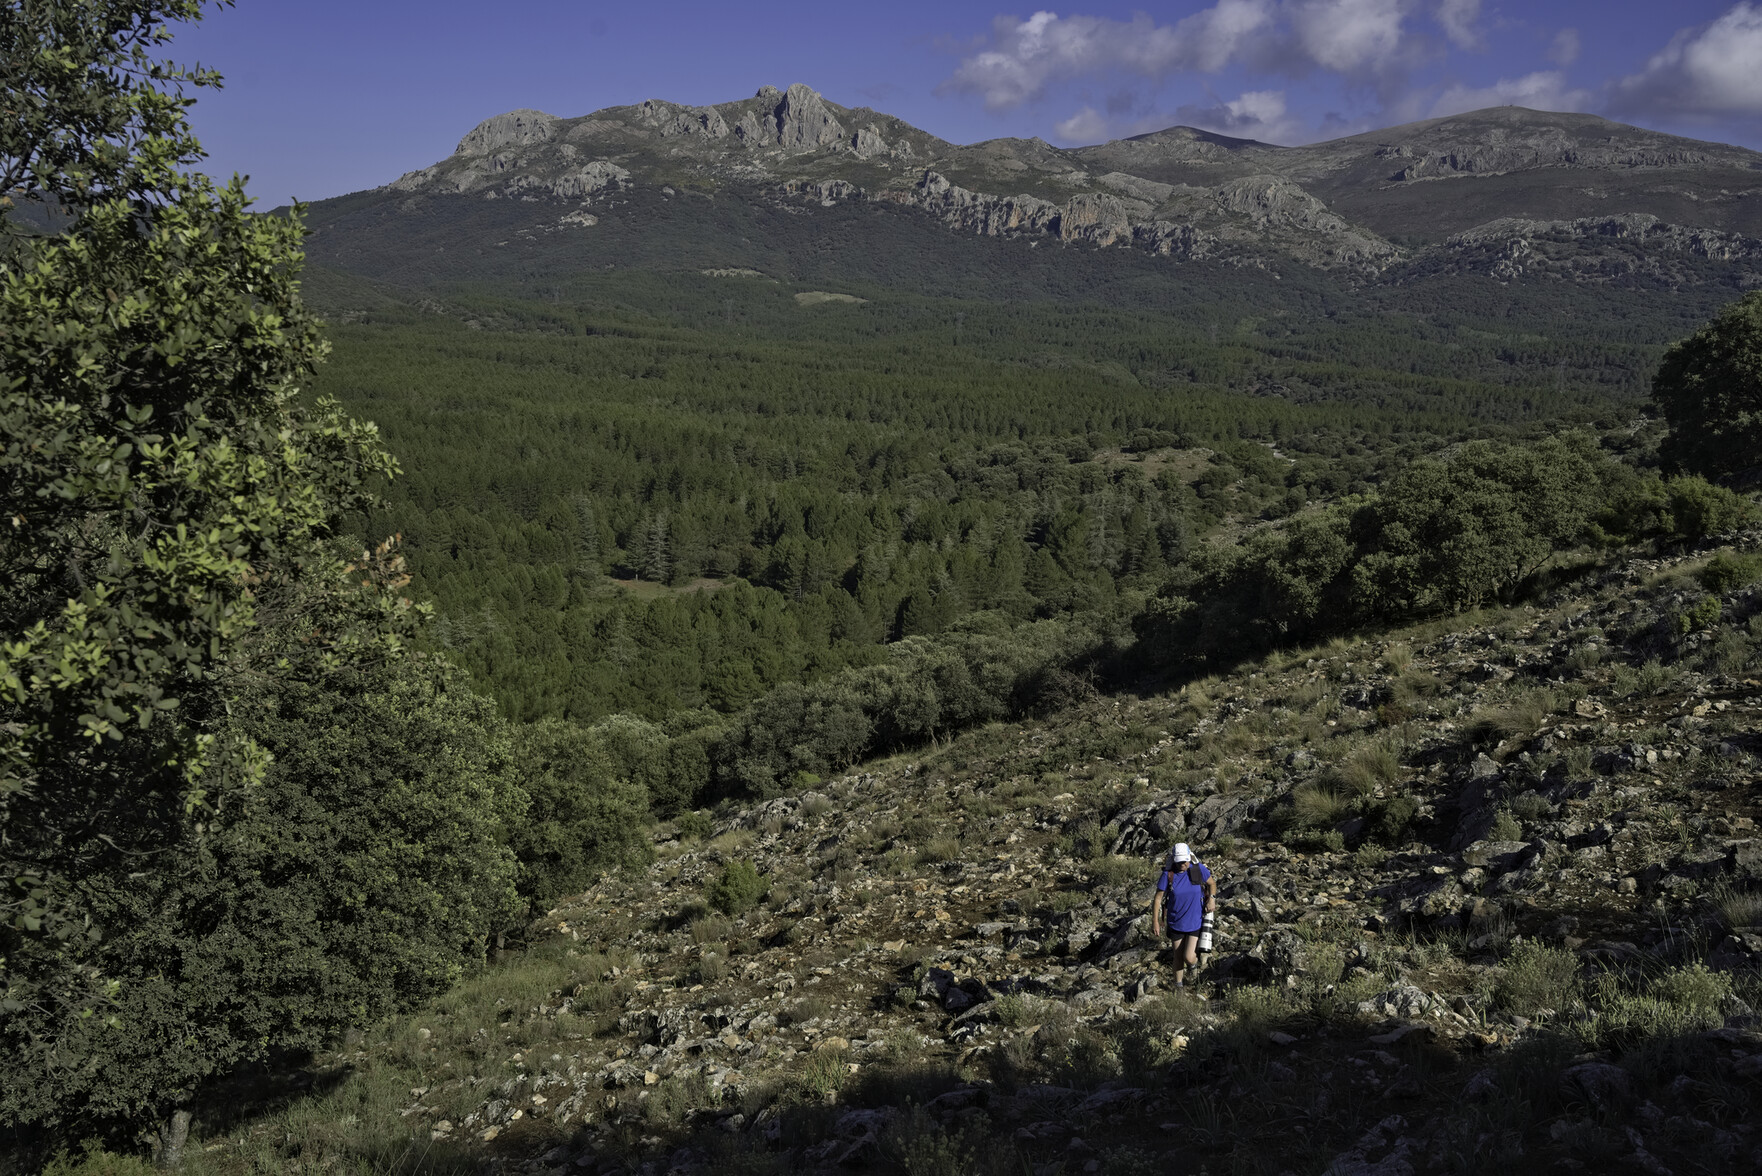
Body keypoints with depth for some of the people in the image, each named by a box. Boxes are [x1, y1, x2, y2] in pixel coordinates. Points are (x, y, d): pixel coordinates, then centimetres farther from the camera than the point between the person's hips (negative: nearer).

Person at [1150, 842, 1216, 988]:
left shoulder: (1199, 869, -13)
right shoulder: (1168, 874, -15)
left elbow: (1212, 883, 7)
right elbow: (1158, 898, -8)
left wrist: (1212, 899, -11)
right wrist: (1155, 921, -8)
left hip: (1195, 921, -1)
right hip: (1176, 923, 1)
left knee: (1189, 958, -9)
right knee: (1178, 956, 14)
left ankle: (1194, 961, 29)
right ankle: (1179, 984, 37)